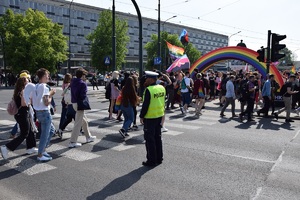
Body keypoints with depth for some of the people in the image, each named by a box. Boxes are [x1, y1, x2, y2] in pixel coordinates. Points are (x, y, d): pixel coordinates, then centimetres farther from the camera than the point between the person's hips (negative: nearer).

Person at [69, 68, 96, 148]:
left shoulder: (73, 82, 9)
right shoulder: (83, 84, -15)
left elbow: (73, 92, 9)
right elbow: (83, 96, -20)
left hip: (74, 103, 9)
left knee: (84, 120, 23)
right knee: (78, 123, -4)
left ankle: (88, 137, 34)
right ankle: (72, 142, -1)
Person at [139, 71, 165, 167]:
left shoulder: (149, 90, -19)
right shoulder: (162, 88, 3)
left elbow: (145, 105, -18)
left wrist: (141, 116, -9)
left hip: (150, 117, -7)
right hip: (159, 115, 8)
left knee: (150, 139, 3)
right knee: (158, 137, 17)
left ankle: (152, 161, 10)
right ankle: (159, 158, 26)